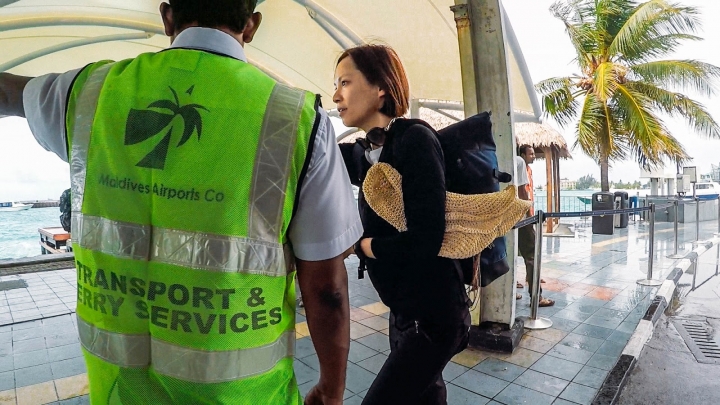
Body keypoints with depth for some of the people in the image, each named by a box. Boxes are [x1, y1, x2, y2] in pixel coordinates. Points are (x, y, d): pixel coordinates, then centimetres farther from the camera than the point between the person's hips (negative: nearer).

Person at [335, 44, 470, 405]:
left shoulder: (415, 140, -19)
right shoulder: (367, 152, 4)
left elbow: (424, 241, -26)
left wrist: (358, 244, -12)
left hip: (433, 315, -7)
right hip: (403, 312, 8)